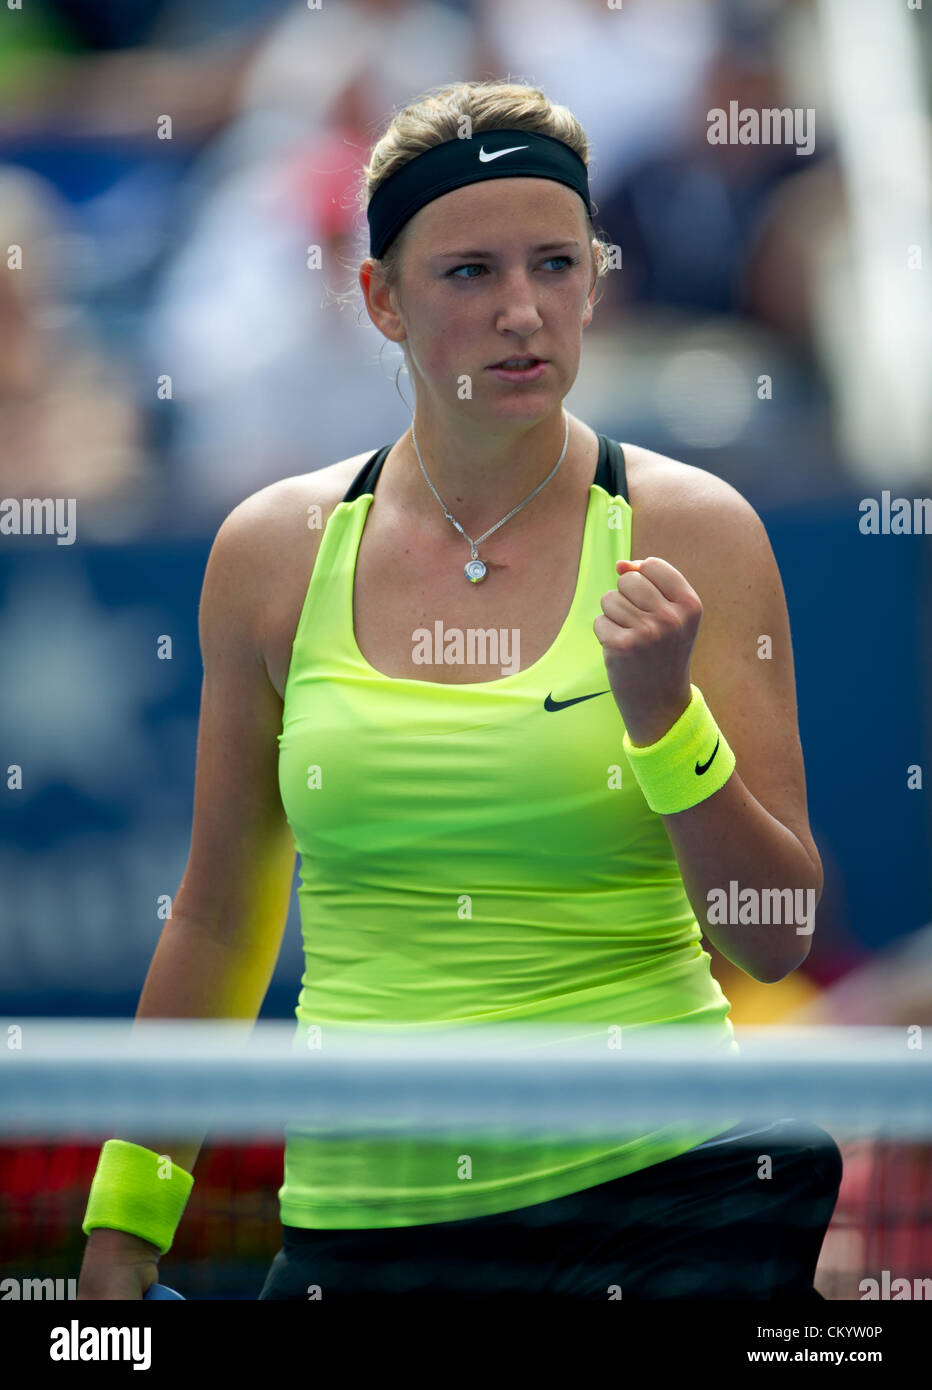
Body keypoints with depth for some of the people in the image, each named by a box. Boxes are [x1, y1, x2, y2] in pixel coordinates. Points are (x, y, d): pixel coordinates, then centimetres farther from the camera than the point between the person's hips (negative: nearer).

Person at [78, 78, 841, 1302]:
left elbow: (778, 941, -5)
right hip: (361, 1213, 2)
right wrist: (125, 1222, 13)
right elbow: (219, 917, 14)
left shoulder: (689, 534, -3)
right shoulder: (273, 551, 3)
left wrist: (664, 714, -19)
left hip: (657, 1193, -2)